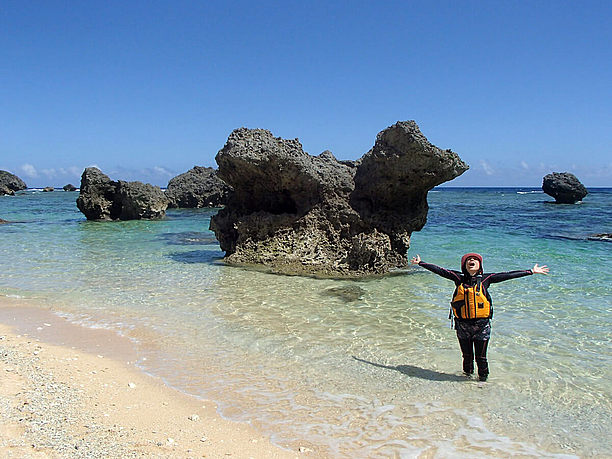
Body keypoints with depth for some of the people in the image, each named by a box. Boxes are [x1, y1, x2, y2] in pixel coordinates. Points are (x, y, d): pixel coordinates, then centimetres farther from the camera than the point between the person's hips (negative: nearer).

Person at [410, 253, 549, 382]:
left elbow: (507, 275, 1)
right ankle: (467, 376, 38)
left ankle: (483, 379, 28)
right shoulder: (459, 278, 2)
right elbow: (439, 270, 4)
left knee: (481, 358, 6)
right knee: (467, 356, 15)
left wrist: (531, 271, 2)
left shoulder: (485, 279, 1)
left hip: (482, 324, -1)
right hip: (462, 325, 1)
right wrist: (420, 263, 4)